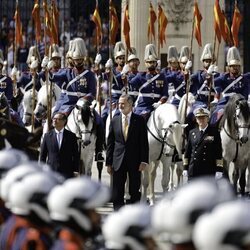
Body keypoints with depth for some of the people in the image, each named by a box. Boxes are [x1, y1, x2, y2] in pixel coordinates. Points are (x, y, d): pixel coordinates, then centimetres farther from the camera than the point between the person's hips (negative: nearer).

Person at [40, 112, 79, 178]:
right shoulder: (47, 136, 7)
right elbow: (43, 155, 9)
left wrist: (75, 171, -1)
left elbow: (76, 155, 4)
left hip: (67, 172, -1)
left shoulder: (71, 136, 3)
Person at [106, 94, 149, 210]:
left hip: (134, 161, -2)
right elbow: (110, 143, 7)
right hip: (118, 160, 2)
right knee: (117, 192, 3)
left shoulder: (139, 120, -1)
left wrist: (144, 161, -11)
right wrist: (108, 162, 3)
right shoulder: (115, 121, 6)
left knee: (135, 191, 6)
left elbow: (144, 142, -3)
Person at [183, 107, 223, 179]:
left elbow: (219, 152, -3)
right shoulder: (192, 133, 10)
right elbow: (187, 151, 14)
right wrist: (185, 168, 10)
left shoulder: (214, 132, -1)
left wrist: (219, 169, -9)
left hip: (209, 170, -3)